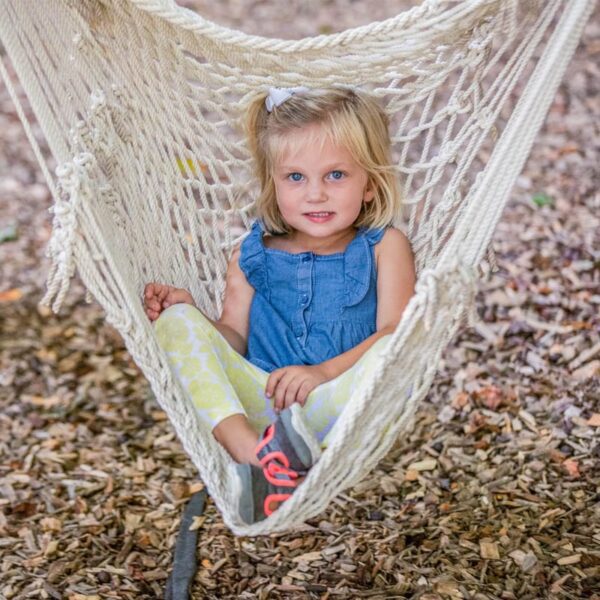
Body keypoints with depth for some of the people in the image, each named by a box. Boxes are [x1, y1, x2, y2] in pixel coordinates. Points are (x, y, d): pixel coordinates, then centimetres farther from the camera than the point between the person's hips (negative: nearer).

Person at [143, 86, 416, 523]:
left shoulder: (384, 247, 6)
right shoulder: (251, 257, 15)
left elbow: (394, 332, -7)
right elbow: (234, 339, 12)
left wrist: (324, 372, -22)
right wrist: (188, 310, -8)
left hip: (339, 403, -3)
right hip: (258, 401, 3)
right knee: (178, 320, -14)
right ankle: (253, 454, -37)